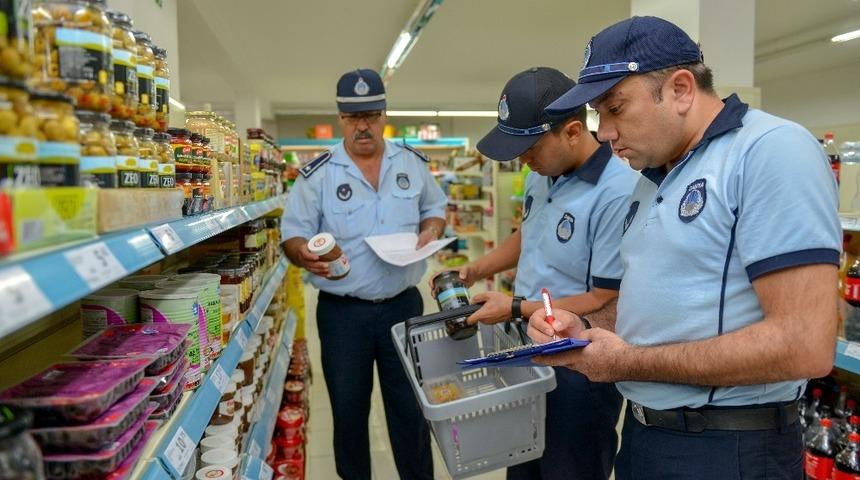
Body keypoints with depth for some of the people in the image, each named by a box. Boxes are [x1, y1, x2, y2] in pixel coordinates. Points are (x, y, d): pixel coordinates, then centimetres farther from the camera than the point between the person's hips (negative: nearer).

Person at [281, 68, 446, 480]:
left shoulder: (412, 163, 2)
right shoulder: (318, 174, -6)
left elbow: (435, 208, 14)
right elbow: (293, 234, -6)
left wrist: (431, 229, -8)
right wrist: (304, 254, -29)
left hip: (404, 304, 2)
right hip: (342, 311, -1)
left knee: (410, 407, 13)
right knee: (348, 408, 14)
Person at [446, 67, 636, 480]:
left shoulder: (617, 194, -27)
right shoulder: (542, 175, 2)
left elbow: (605, 302, -24)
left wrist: (516, 309, -19)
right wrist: (476, 269, 7)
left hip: (579, 368, -8)